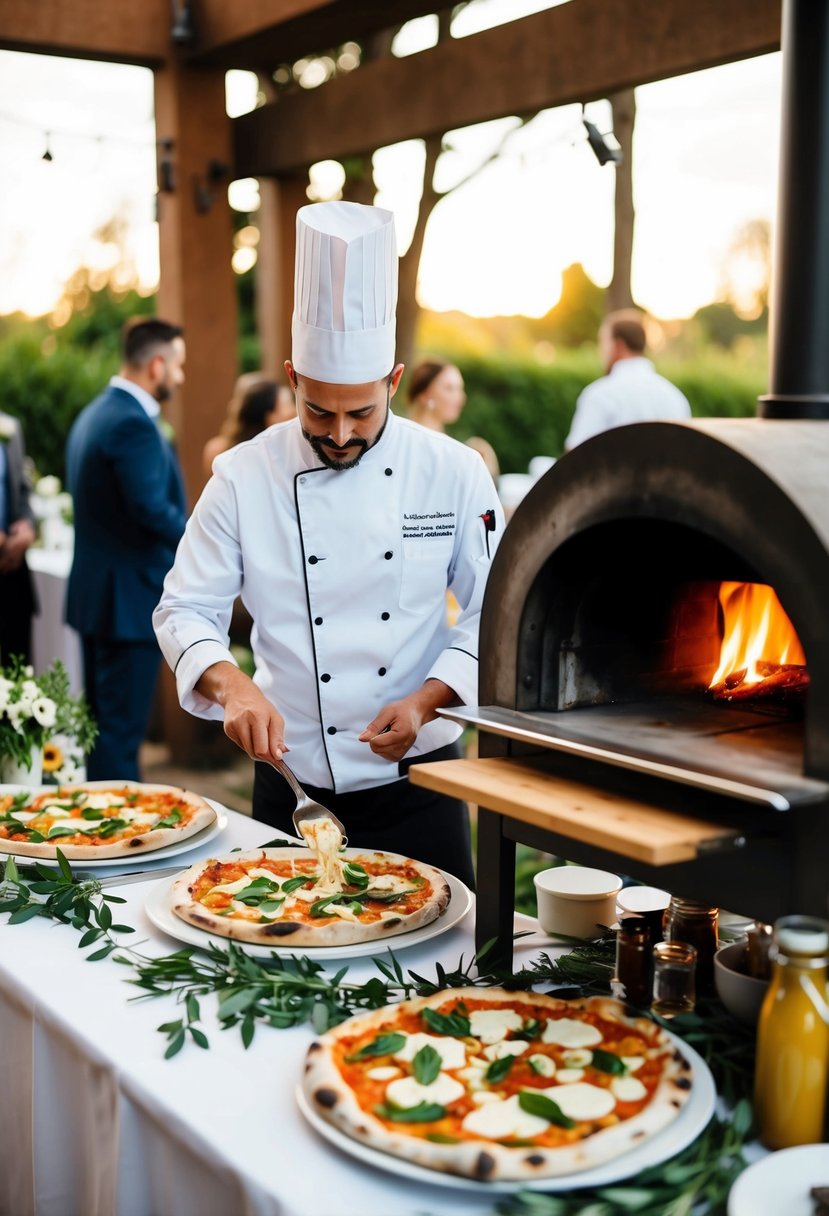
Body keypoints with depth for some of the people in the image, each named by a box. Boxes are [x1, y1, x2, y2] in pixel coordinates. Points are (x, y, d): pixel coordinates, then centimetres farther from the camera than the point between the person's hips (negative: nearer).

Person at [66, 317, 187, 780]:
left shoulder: (92, 415, 13)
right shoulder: (134, 424, -19)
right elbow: (152, 510, -26)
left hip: (94, 592, 10)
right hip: (131, 598, -10)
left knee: (101, 720, 19)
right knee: (121, 728, -3)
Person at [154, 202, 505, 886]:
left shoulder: (453, 472, -6)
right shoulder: (244, 478, -6)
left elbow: (493, 613, -2)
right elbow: (186, 611, -4)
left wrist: (427, 700, -17)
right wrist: (232, 686, -23)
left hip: (418, 782, 0)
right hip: (292, 784, 1)